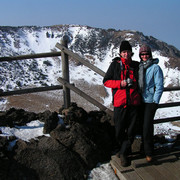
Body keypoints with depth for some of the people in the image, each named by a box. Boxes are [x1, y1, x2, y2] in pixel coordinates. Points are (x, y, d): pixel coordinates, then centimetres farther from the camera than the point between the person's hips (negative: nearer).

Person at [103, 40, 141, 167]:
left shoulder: (136, 65, 11)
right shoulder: (115, 64, 4)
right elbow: (106, 81, 3)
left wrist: (133, 83, 3)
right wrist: (120, 83, -12)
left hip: (133, 103, 2)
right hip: (120, 102, -2)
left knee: (131, 131, 2)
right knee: (119, 131, 4)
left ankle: (123, 153, 16)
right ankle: (125, 149, 30)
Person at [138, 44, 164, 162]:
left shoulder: (156, 68, -6)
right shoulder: (139, 67, 10)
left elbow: (159, 86, -8)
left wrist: (155, 102, -12)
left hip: (150, 101, -5)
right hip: (140, 101, 5)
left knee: (147, 127, -7)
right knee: (142, 125, 12)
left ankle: (149, 153, 5)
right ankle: (144, 147, 27)